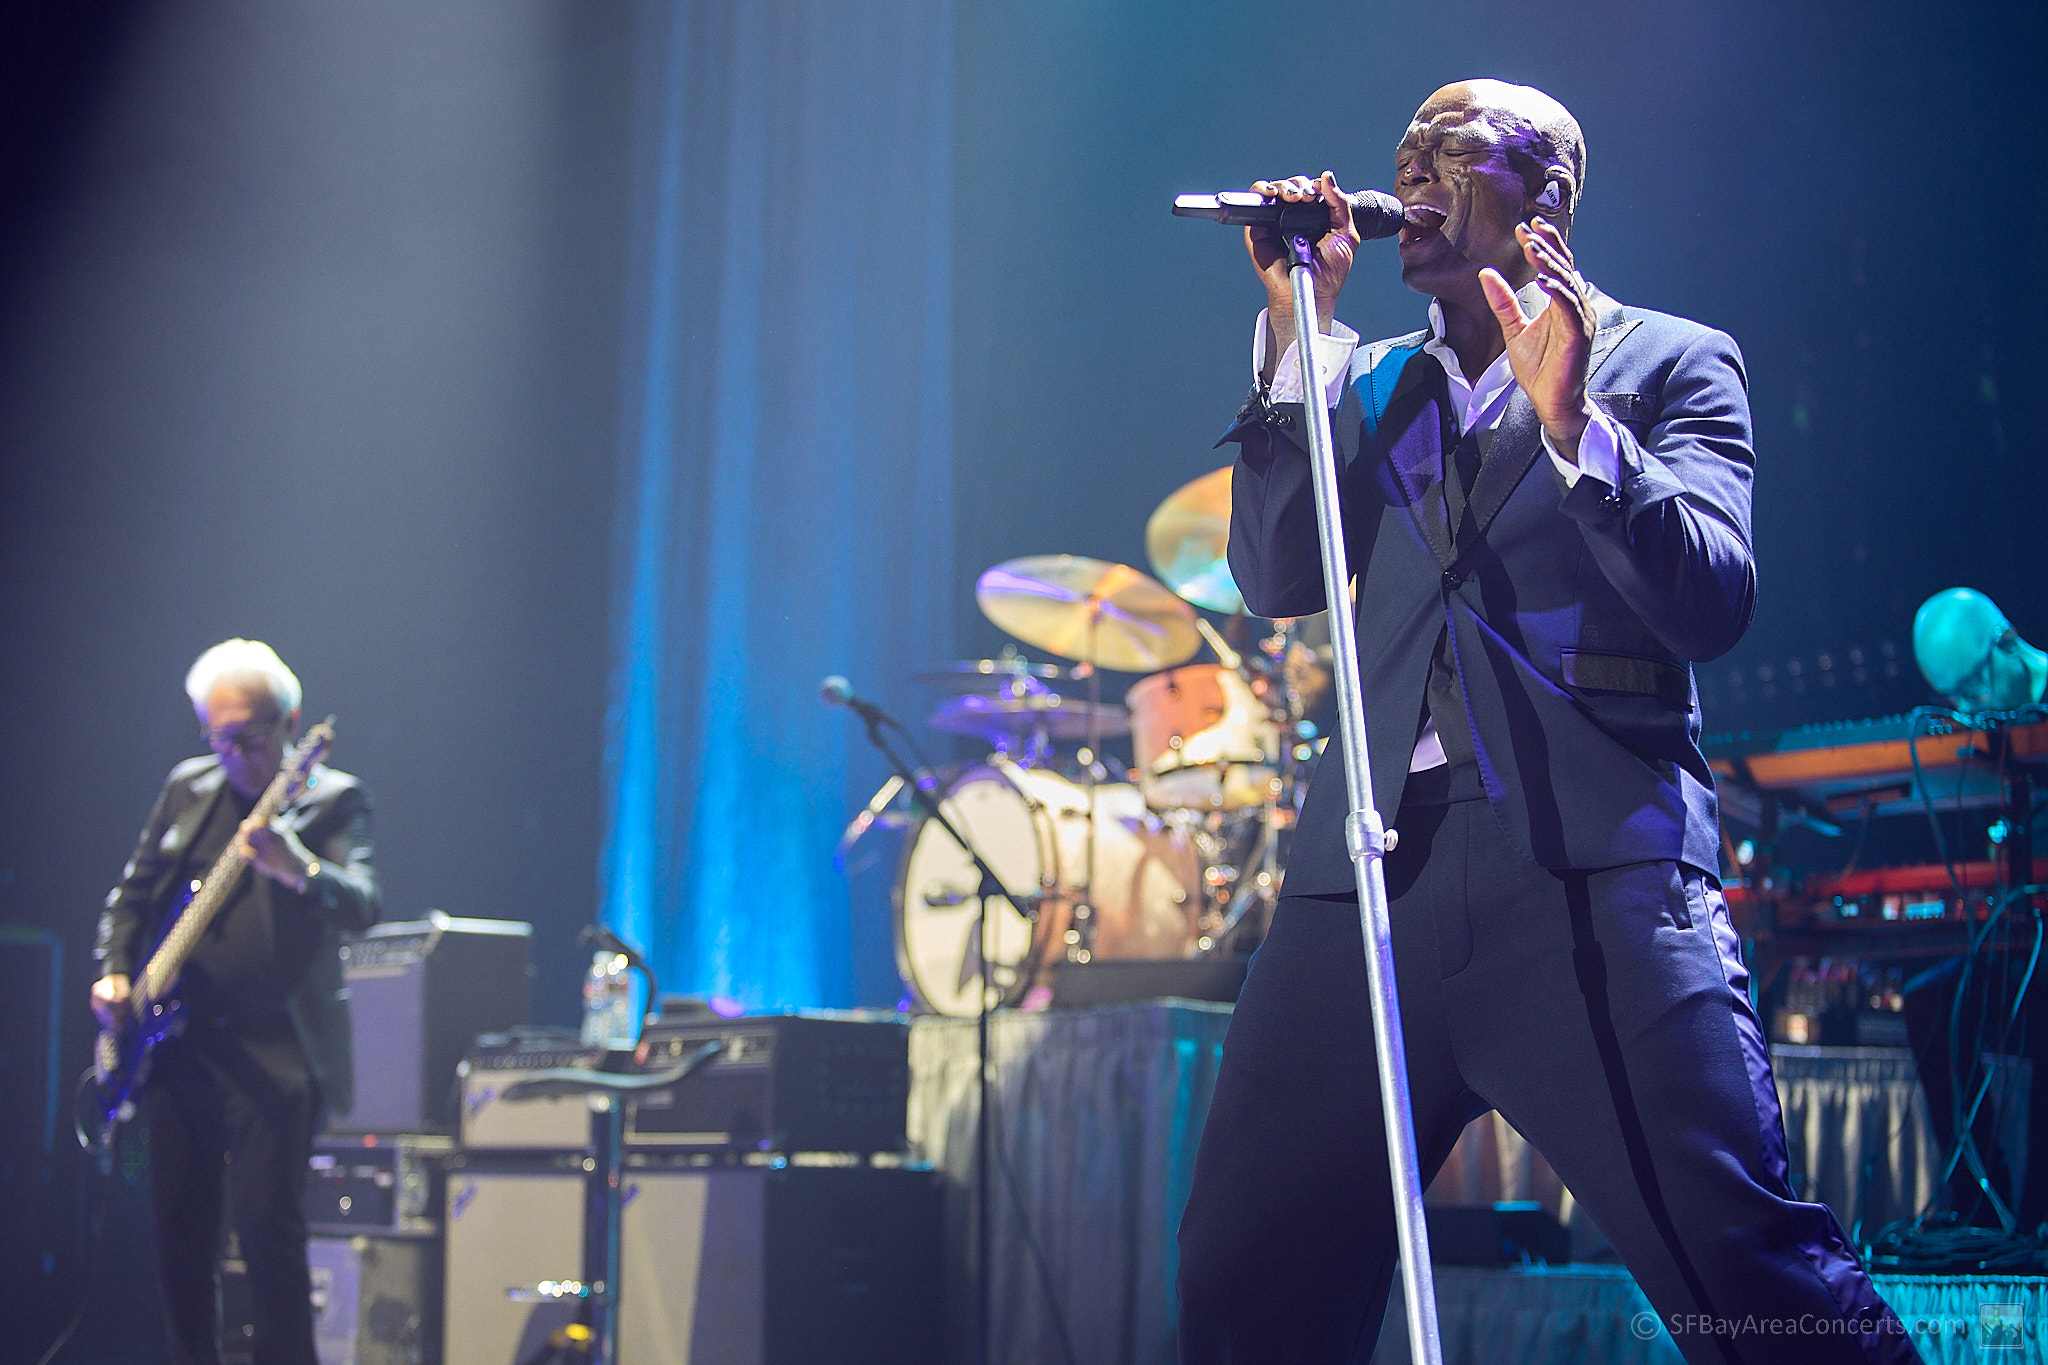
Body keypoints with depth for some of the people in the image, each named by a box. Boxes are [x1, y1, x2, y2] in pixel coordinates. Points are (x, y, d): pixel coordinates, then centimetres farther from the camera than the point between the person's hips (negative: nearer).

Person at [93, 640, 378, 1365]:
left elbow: (361, 907, -19)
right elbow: (133, 891, 22)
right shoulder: (187, 787, 13)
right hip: (177, 1044, 6)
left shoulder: (332, 800, -3)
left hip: (272, 1052, -5)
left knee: (265, 1218, -15)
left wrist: (298, 869, -39)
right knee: (178, 1225, 8)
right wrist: (113, 972, 6)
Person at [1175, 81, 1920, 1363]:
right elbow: (1279, 577, 9)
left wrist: (1573, 422, -16)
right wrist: (1297, 322, 6)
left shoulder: (1672, 362, 10)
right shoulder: (1370, 380, 23)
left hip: (1592, 874, -4)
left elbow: (1714, 604, -4)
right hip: (1374, 872, 4)